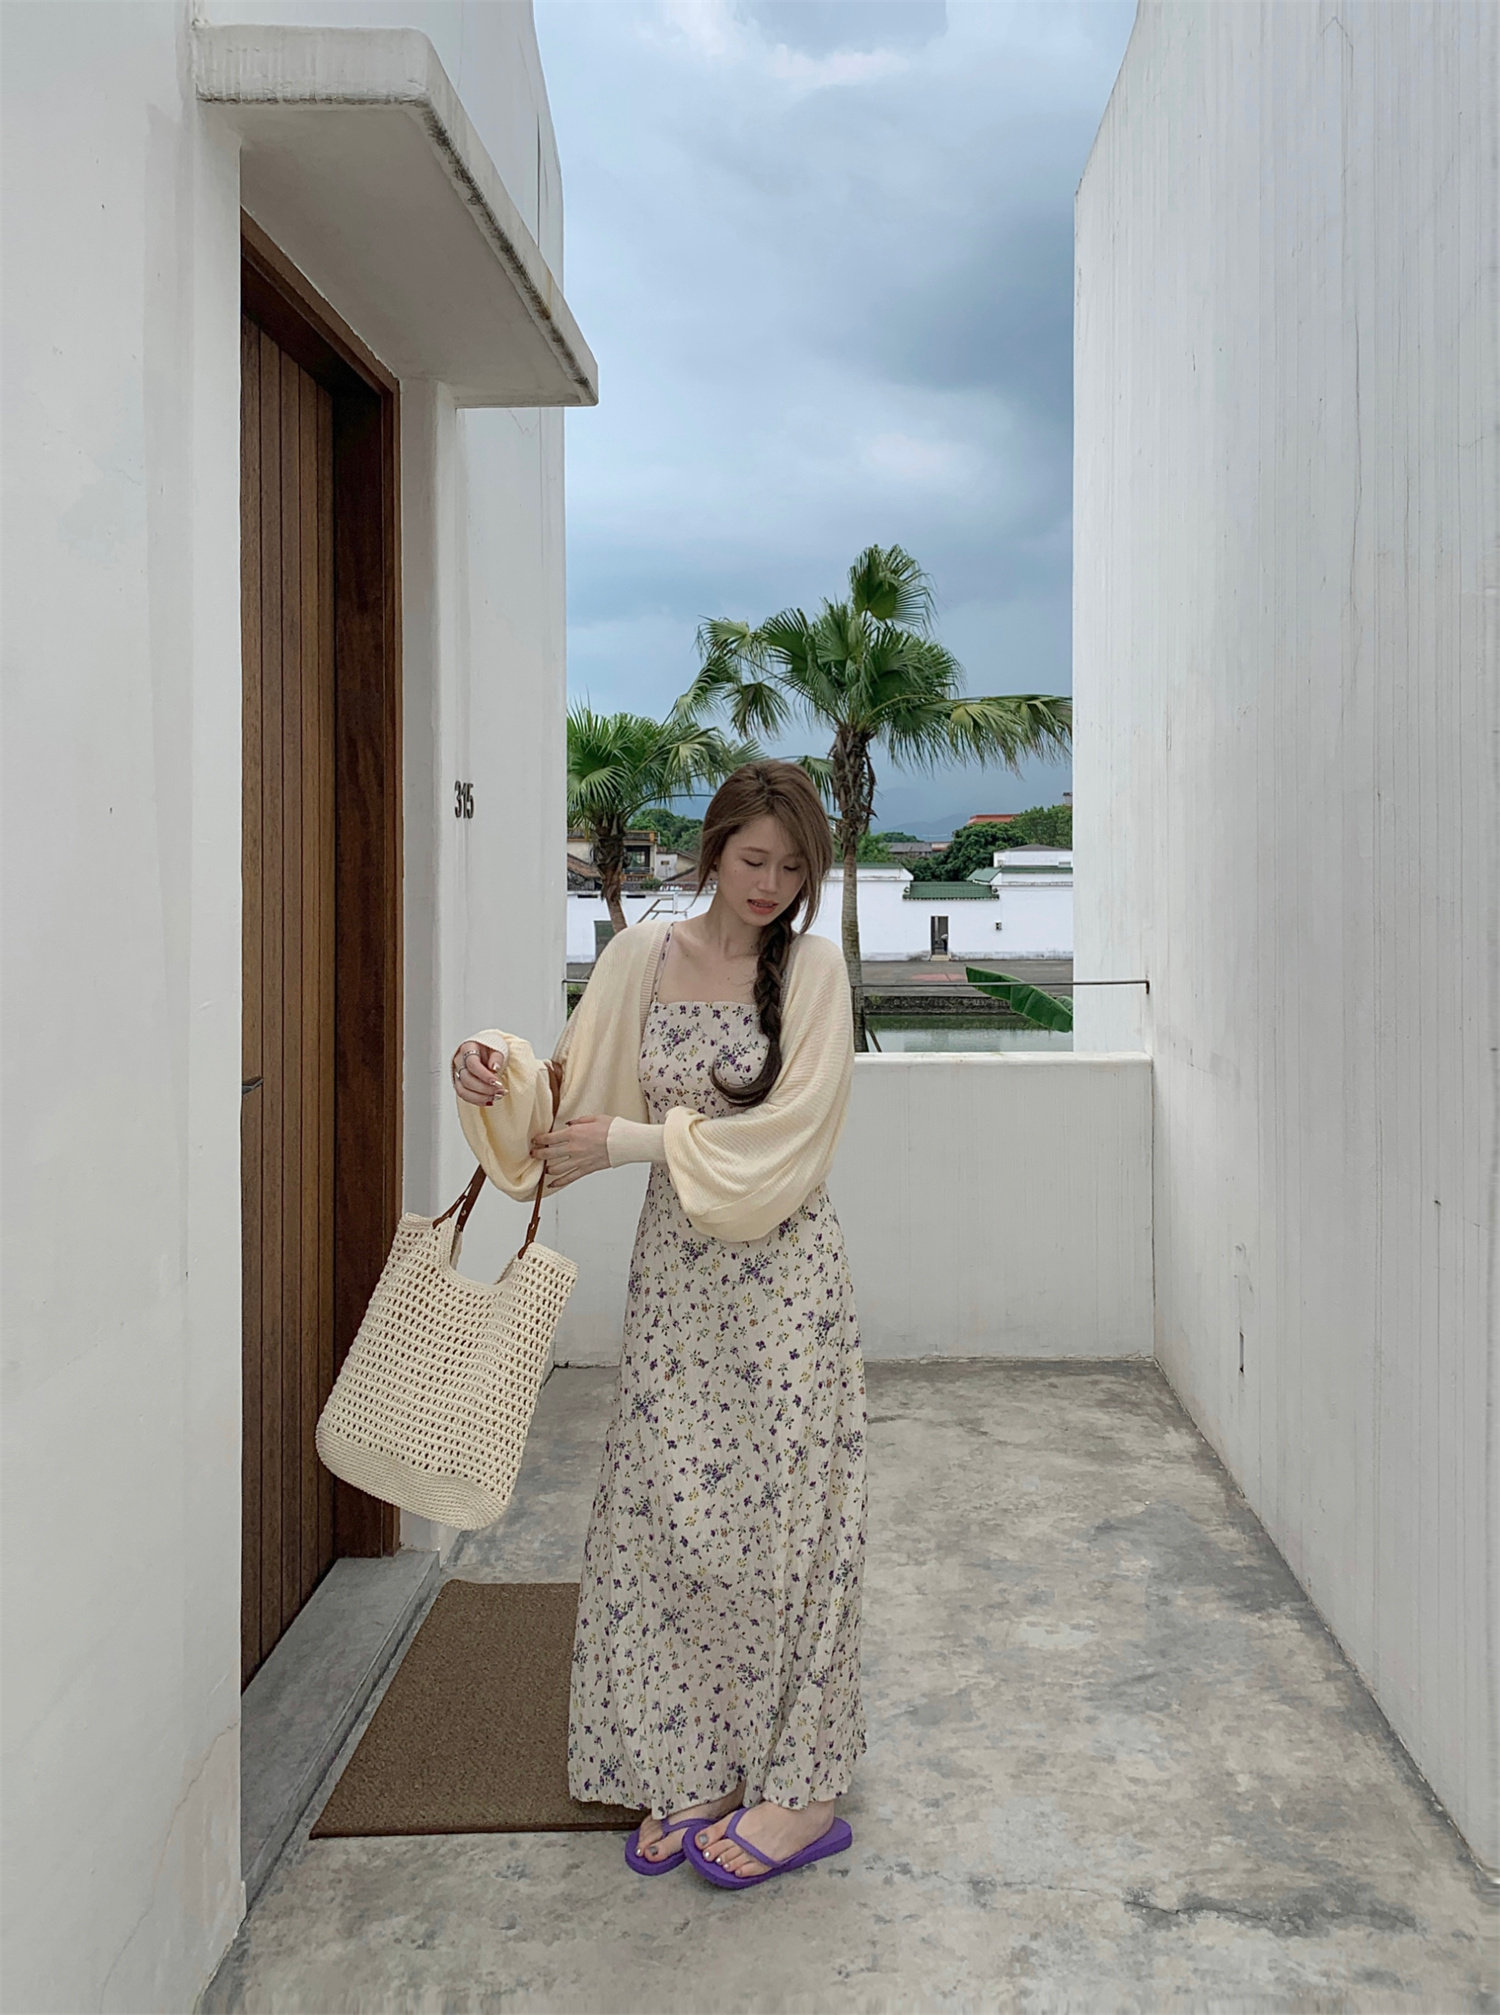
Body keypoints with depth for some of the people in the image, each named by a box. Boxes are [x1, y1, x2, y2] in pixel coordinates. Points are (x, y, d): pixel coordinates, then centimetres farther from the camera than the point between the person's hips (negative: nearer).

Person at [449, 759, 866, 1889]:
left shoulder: (811, 966, -5)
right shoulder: (640, 958, 5)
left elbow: (790, 1129, -14)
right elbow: (577, 1094, 4)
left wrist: (637, 1140, -17)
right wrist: (505, 1075, -17)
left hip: (783, 1272, -3)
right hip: (675, 1271, 4)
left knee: (781, 1513, 2)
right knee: (668, 1515, 7)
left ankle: (801, 1787, 17)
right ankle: (696, 1773, 24)